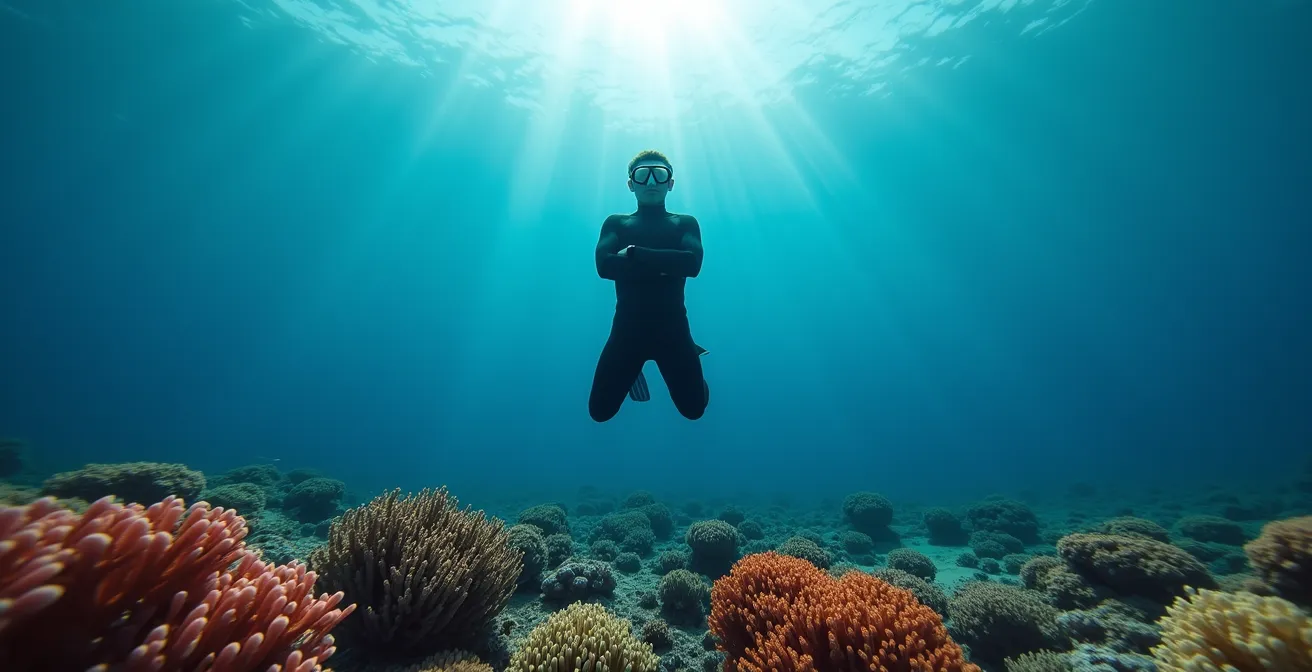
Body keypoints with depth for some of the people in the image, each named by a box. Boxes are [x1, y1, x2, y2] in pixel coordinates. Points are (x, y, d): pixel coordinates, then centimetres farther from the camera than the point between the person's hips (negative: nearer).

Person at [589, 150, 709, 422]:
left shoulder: (685, 223, 8)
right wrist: (664, 264, -17)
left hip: (673, 327, 0)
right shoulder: (616, 223, 9)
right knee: (599, 411, 4)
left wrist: (634, 253, -16)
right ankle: (634, 372, 33)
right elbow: (604, 265, -11)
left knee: (694, 409, 6)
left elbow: (692, 263, -13)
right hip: (628, 327, 1)